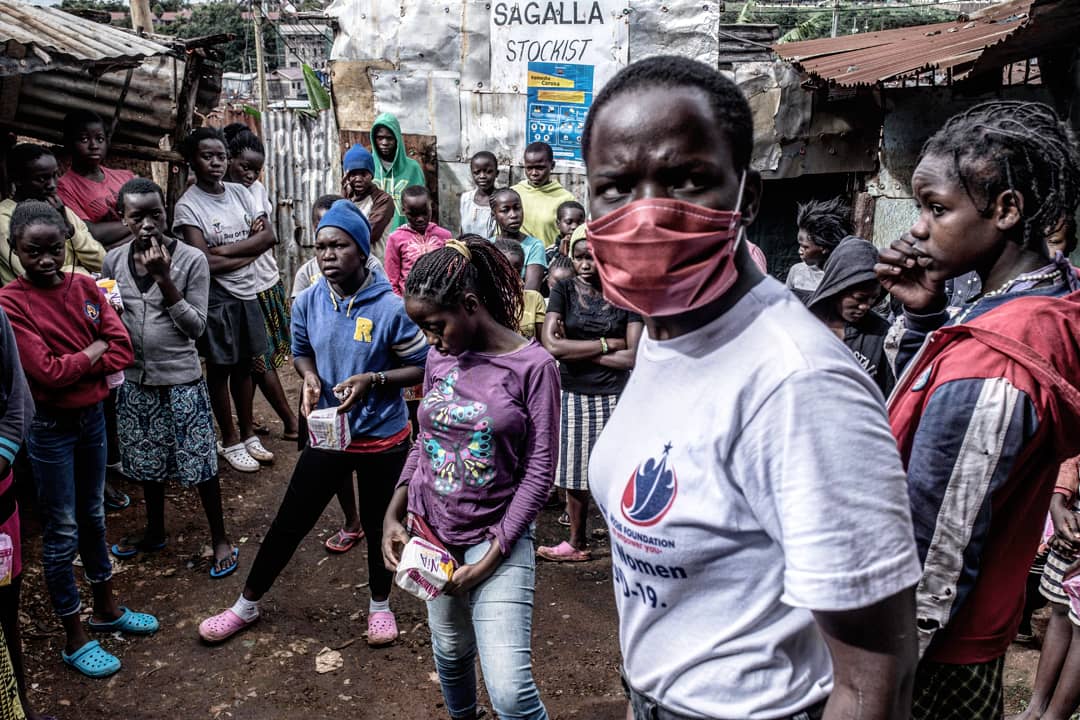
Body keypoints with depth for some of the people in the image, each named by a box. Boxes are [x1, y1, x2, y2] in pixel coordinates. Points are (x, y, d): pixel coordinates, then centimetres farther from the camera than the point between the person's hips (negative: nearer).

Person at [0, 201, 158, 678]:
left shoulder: (84, 287, 0)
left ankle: (106, 609, 37)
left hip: (92, 416, 5)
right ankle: (75, 639, 20)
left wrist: (69, 365, -15)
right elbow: (45, 373, -21)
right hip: (49, 427, -5)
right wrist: (94, 351, -10)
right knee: (61, 532, 6)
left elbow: (122, 351, -7)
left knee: (93, 516, 19)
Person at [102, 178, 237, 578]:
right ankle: (155, 531, 39)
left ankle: (220, 538, 21)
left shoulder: (191, 259, -11)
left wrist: (164, 279, -21)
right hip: (135, 380, 4)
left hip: (181, 379, -4)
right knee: (147, 461, 19)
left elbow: (197, 326, -12)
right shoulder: (114, 260, 0)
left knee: (200, 463, 3)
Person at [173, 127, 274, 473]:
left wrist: (226, 249, -15)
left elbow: (268, 236, -4)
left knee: (244, 364, 15)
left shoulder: (240, 193, 4)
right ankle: (230, 441, 21)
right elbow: (205, 263, -20)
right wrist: (249, 249, -11)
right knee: (220, 369, 7)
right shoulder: (188, 206, -11)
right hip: (216, 298, -5)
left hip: (247, 292, 5)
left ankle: (248, 434, 29)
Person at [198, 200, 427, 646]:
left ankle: (380, 604, 41)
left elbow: (423, 368, -12)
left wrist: (372, 380, -24)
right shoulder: (307, 303, -6)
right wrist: (310, 378, -10)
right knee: (289, 523, 12)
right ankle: (247, 605, 35)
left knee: (378, 526, 15)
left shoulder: (391, 308, -18)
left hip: (383, 440, -3)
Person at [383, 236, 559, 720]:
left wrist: (494, 553, -14)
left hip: (498, 535, -4)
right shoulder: (440, 356, 2)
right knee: (450, 652, 18)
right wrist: (394, 513, 2)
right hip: (430, 530, 5)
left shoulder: (533, 365, -13)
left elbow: (539, 470, -12)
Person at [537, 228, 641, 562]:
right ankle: (577, 543, 31)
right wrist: (607, 344, -12)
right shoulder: (563, 291, -1)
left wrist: (575, 350, -11)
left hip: (614, 397, -2)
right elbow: (551, 344, -15)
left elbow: (633, 356, -12)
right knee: (576, 474, 14)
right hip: (574, 395, 2)